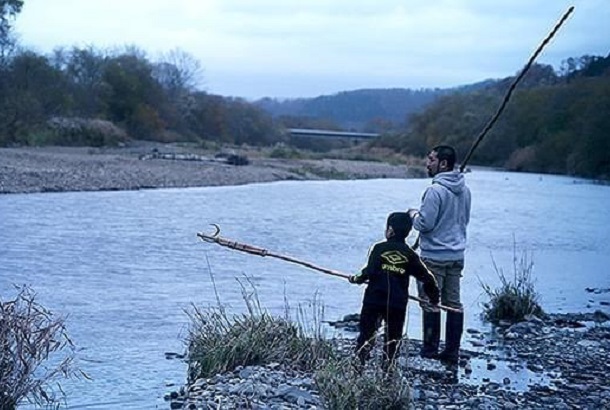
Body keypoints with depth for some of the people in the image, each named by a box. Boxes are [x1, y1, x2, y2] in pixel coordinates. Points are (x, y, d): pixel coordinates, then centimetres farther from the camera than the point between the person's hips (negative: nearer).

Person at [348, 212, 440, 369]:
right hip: (398, 304, 2)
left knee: (366, 333, 7)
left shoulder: (378, 248, -5)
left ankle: (358, 362, 1)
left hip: (374, 299, -2)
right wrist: (433, 295, 20)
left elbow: (369, 272, -13)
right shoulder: (410, 254, 3)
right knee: (393, 337, 13)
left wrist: (356, 279, 6)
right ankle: (387, 367, 11)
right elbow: (426, 277, 5)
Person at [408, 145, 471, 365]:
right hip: (457, 255, 8)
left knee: (430, 304, 1)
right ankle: (452, 351, 13)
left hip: (434, 256, -8)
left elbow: (424, 224, -19)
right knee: (453, 303, 9)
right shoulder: (464, 190, 7)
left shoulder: (435, 191, -18)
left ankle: (430, 349, 7)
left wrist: (413, 215, 3)